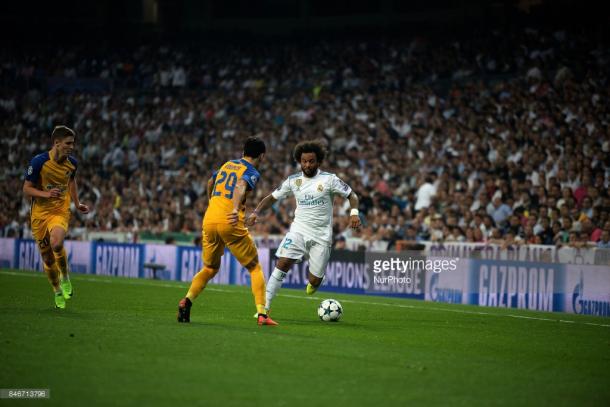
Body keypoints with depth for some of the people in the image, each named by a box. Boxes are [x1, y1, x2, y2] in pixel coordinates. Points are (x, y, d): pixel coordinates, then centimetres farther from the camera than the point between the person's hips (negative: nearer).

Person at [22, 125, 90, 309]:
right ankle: (58, 292, 29)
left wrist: (77, 203, 13)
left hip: (61, 211, 1)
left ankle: (65, 278, -3)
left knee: (56, 243, -30)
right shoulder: (38, 162, -15)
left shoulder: (72, 163, -2)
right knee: (47, 258, 5)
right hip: (40, 213, -1)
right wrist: (46, 194, -26)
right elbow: (26, 189, -10)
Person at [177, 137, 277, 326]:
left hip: (209, 220, 6)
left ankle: (186, 301, -2)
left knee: (210, 268, 21)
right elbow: (240, 186, -24)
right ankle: (262, 314, 0)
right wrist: (236, 209, -40)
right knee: (255, 267, 9)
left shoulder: (228, 164, 19)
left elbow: (210, 182, 37)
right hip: (231, 224, -6)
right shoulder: (252, 172, -1)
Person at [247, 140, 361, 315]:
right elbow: (272, 197, 11)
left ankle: (313, 281, 35)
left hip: (321, 236, -1)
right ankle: (265, 306, -17)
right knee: (283, 263, -20)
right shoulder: (293, 181, 4)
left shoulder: (329, 179, -4)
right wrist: (255, 212, -4)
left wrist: (354, 212, -17)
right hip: (298, 230, 2)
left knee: (314, 281, -4)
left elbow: (351, 195, 1)